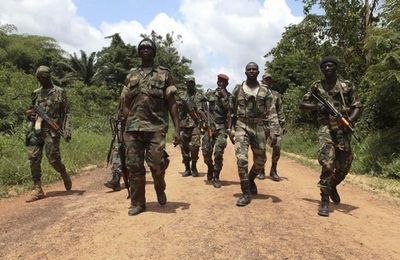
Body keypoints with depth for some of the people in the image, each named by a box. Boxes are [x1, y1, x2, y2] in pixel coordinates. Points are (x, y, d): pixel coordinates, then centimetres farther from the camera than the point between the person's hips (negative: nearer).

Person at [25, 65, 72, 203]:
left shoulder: (59, 92, 2)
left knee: (53, 159, -7)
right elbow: (31, 110, 25)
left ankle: (64, 174, 24)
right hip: (35, 130, 5)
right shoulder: (36, 93, 15)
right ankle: (37, 189, 7)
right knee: (33, 158, -1)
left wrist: (67, 130, -12)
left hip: (51, 131, -5)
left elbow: (66, 113, -2)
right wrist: (29, 114, 0)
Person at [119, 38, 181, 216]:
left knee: (156, 163, -9)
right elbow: (125, 105, 15)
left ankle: (160, 188, 23)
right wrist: (123, 130, 10)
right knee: (134, 166, 3)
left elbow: (172, 103, 3)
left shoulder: (164, 74, 7)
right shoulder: (131, 75, 16)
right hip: (133, 128, 3)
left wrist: (177, 129, -6)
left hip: (156, 127, -3)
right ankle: (137, 203, 16)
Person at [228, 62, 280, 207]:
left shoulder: (265, 91, 3)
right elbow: (231, 110, 11)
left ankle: (250, 180, 39)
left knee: (260, 161, 8)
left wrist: (274, 132, -11)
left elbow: (272, 113, -1)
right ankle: (246, 193, -4)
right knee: (241, 158, -14)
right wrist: (229, 128, 8)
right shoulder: (237, 89, 5)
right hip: (242, 126, -1)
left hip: (259, 128, 1)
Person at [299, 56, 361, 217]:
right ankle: (324, 200, -11)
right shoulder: (317, 86, 9)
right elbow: (302, 105, 12)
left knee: (344, 165, 7)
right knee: (328, 162, -19)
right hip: (326, 127, -2)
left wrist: (349, 120, -16)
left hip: (343, 129, 2)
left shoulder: (347, 86, 7)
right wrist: (317, 106, -7)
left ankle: (333, 186, 38)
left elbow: (357, 108, 4)